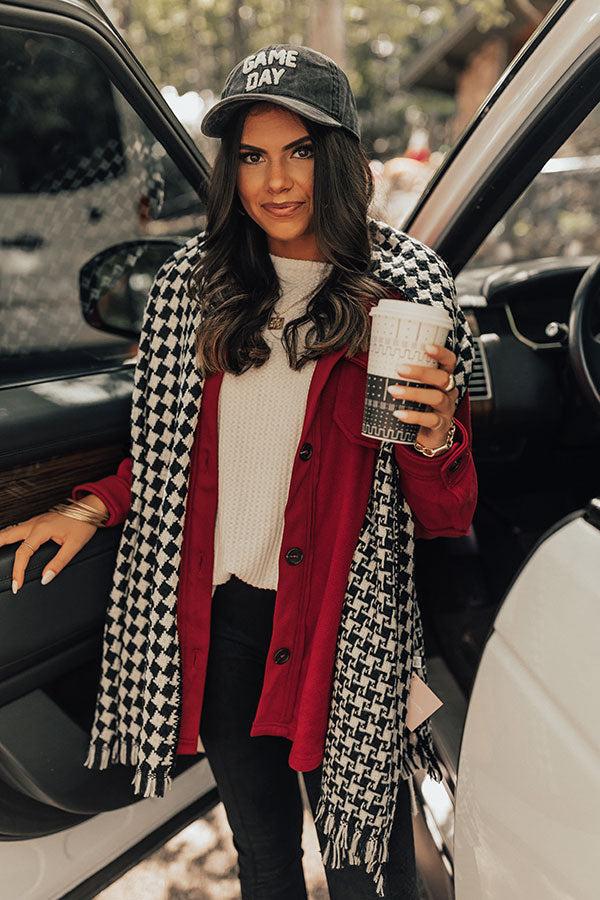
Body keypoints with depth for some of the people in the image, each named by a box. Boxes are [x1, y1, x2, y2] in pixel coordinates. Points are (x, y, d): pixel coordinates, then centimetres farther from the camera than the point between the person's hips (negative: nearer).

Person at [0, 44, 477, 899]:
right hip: (214, 612, 3)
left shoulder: (406, 290, -6)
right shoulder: (191, 283, 2)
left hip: (343, 626, -3)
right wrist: (93, 508, 1)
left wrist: (435, 437, -25)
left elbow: (449, 516, -5)